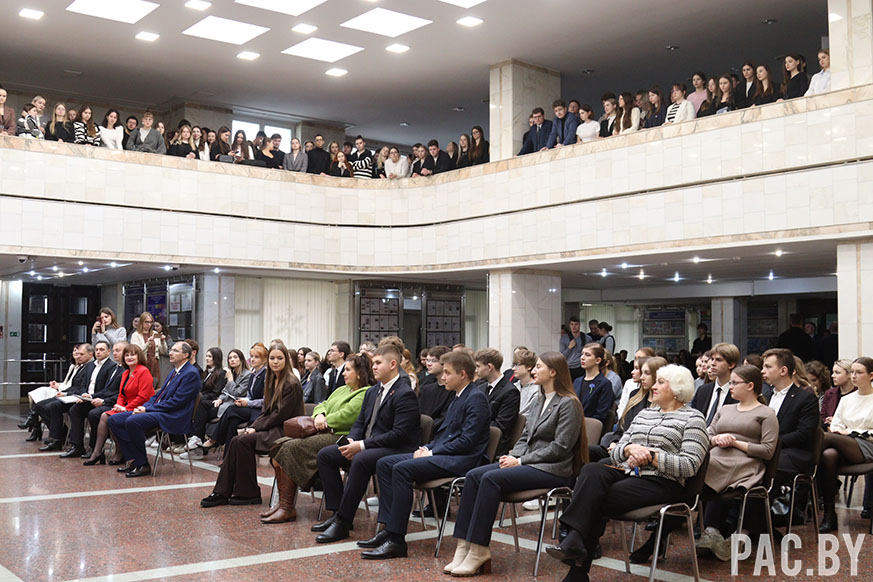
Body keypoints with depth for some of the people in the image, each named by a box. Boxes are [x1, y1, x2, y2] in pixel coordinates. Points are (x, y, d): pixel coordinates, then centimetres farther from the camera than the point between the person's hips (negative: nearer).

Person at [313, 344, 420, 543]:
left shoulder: (405, 394, -14)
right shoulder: (372, 392, 15)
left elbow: (399, 434, -22)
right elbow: (360, 423, 19)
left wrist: (362, 445, -22)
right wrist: (351, 441, -5)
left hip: (397, 450, -10)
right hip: (367, 446, 10)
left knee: (361, 459, -36)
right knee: (325, 454, -1)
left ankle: (343, 522, -28)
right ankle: (337, 512, -3)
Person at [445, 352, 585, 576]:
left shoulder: (568, 404, -8)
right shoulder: (539, 401, 19)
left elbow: (560, 447, -15)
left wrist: (521, 461, -14)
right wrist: (513, 456, -1)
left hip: (553, 470, -8)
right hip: (527, 463, 8)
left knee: (491, 478, -28)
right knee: (473, 475, -13)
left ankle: (478, 552, -24)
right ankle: (464, 548, -18)